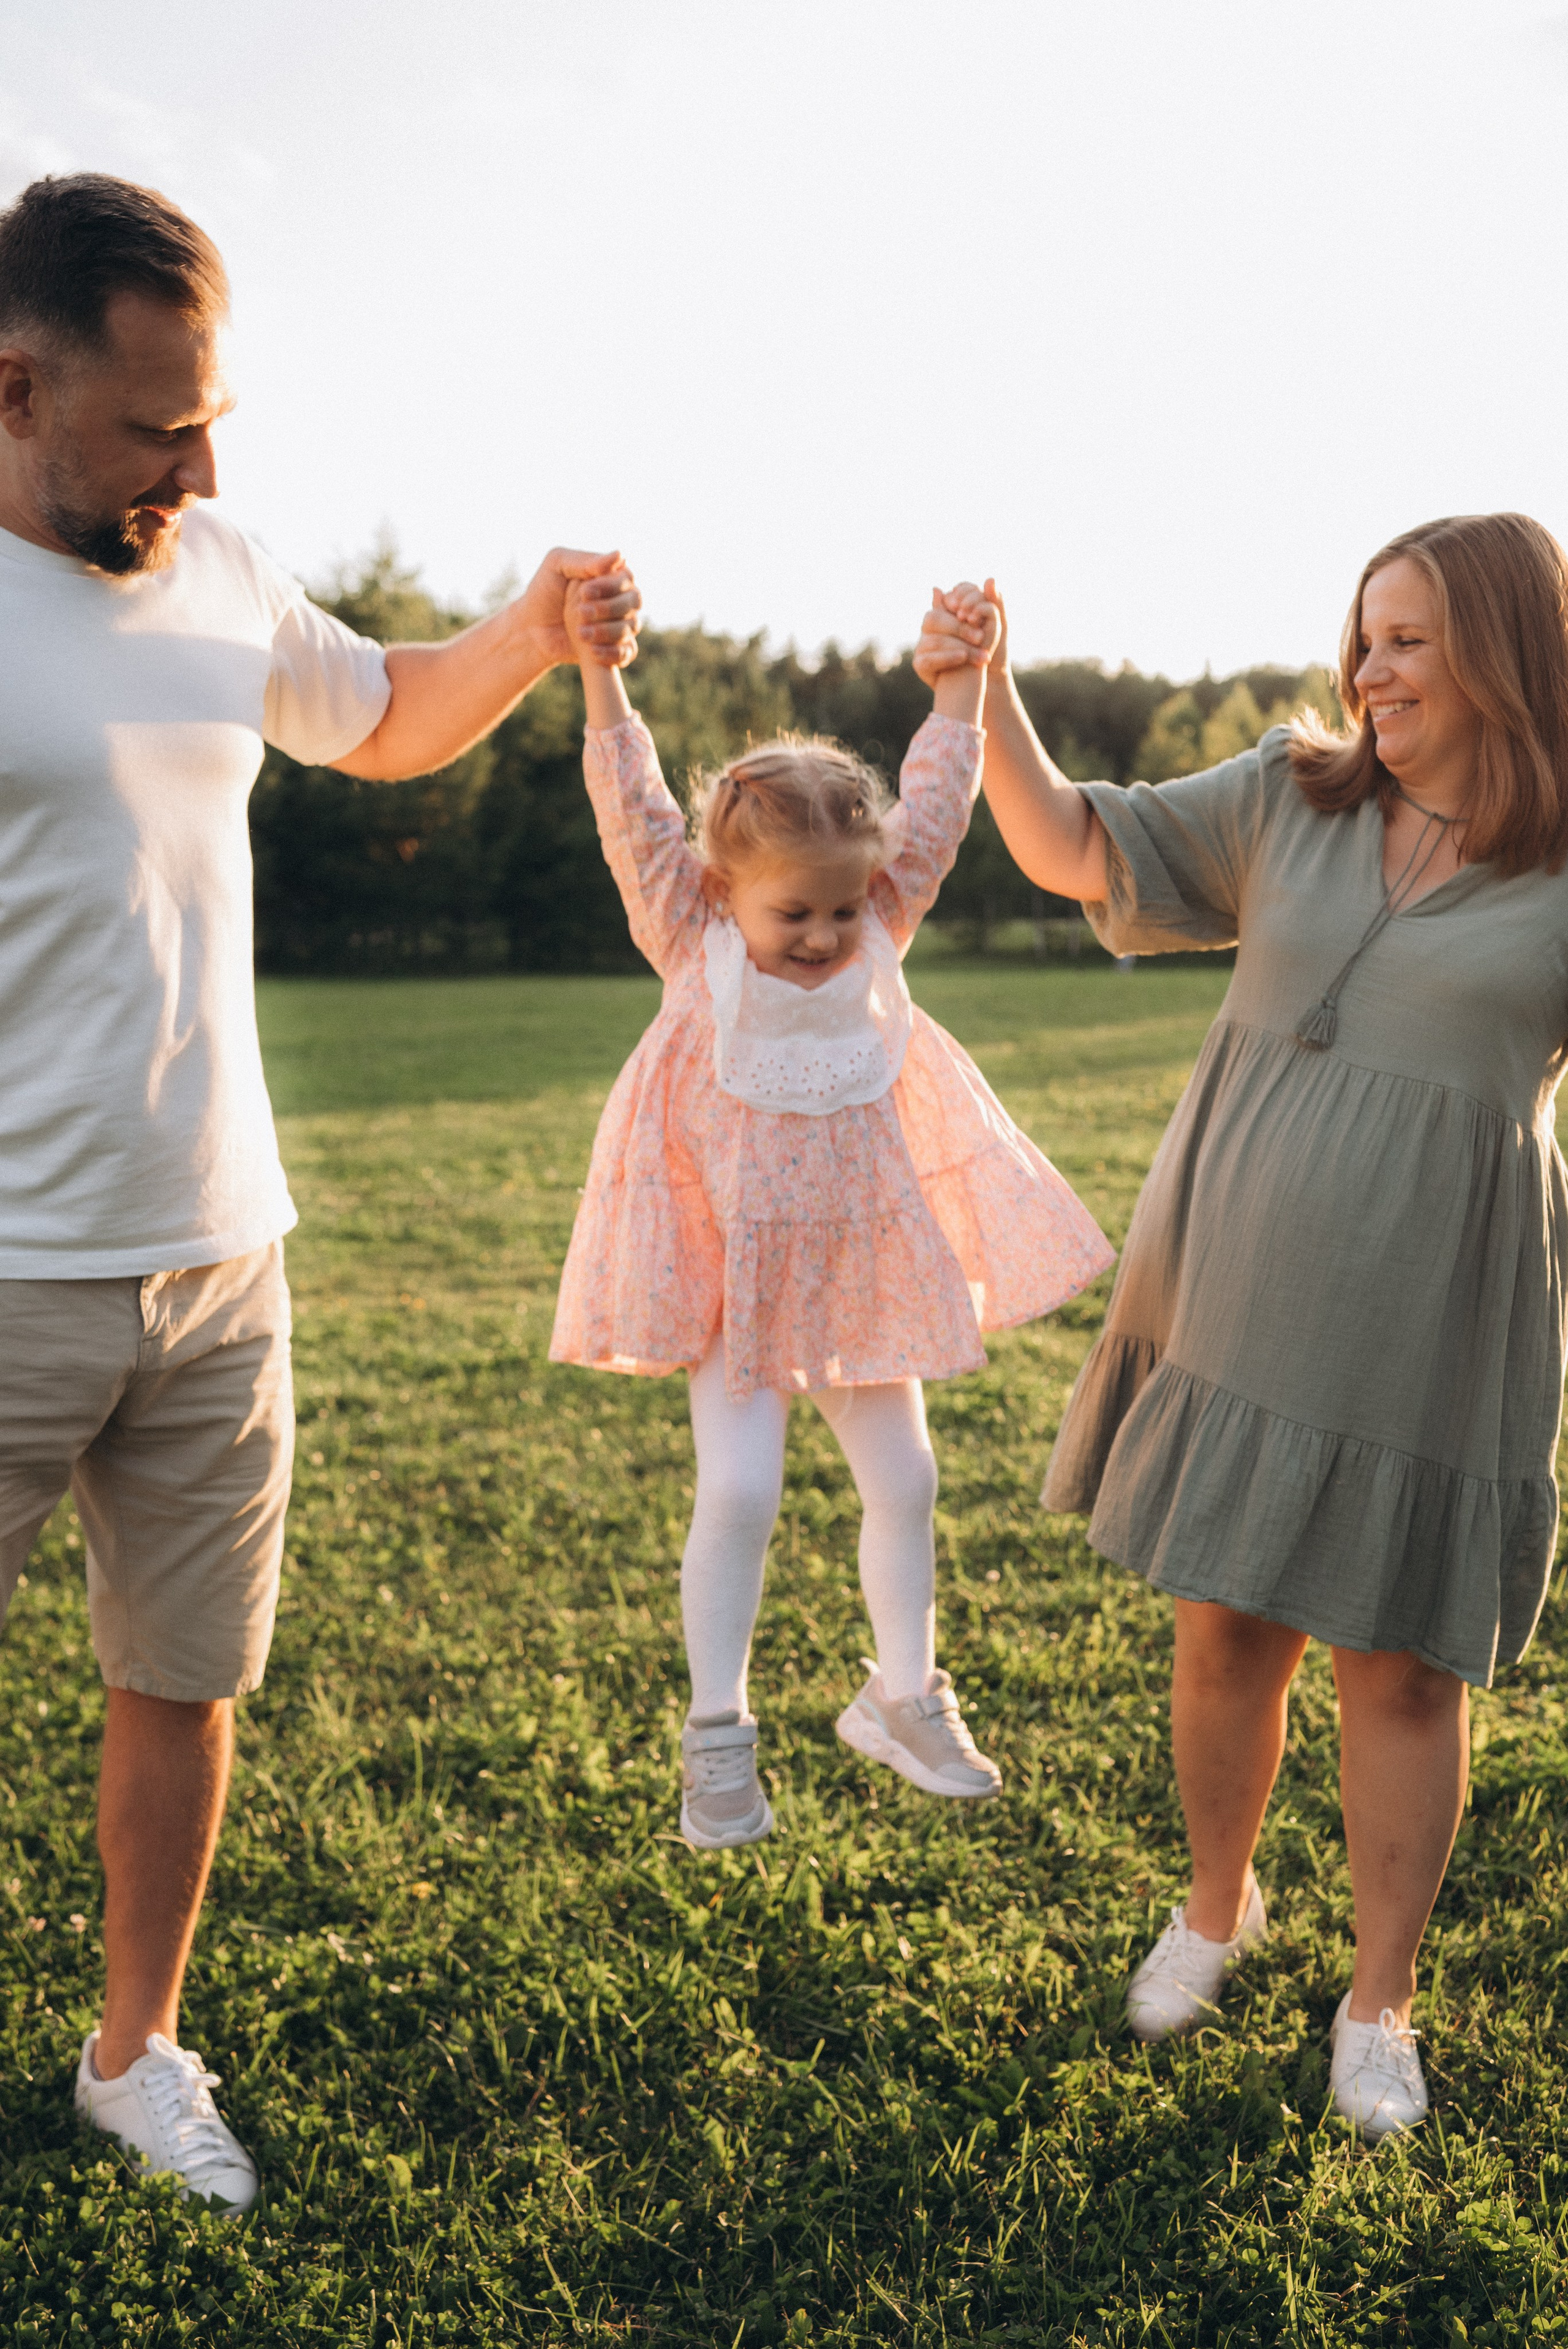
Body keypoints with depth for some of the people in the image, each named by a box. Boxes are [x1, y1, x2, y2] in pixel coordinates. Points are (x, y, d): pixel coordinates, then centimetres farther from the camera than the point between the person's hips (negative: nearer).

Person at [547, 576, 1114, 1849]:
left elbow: (935, 803, -2)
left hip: (863, 1257, 4)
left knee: (903, 1480, 10)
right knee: (739, 1492, -8)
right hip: (737, 1268, -3)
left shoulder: (880, 928, -1)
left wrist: (964, 677, -8)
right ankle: (718, 1734, 11)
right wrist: (599, 667, -21)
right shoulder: (692, 941, -8)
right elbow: (635, 810, -15)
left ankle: (901, 1696, 31)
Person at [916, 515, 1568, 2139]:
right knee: (1224, 1635, 11)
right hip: (1236, 1291, 3)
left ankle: (1379, 2000, 29)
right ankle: (1215, 1910, 39)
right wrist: (984, 690, -8)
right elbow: (1072, 853, 4)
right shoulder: (1292, 801, 5)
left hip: (1430, 1323, -2)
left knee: (1401, 1667, 8)